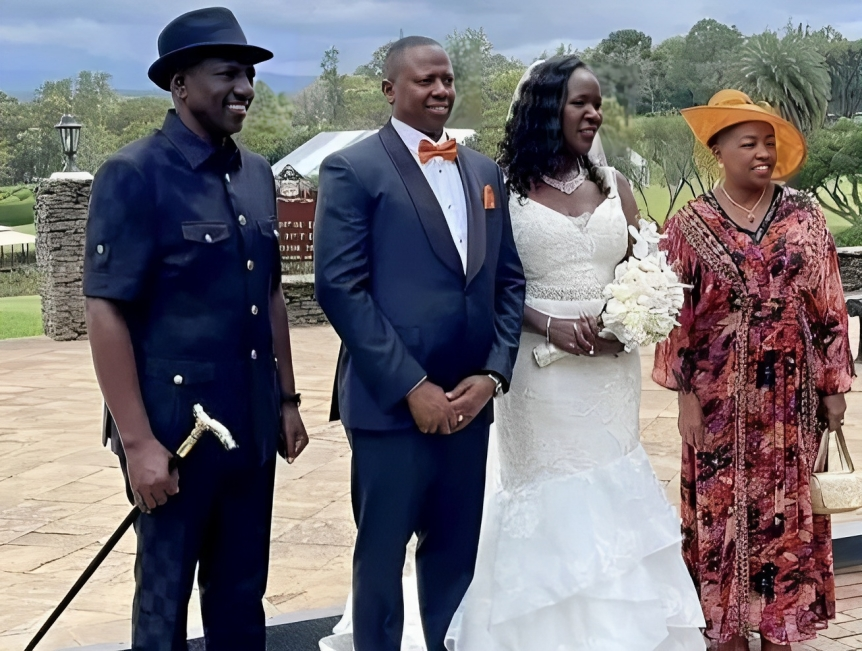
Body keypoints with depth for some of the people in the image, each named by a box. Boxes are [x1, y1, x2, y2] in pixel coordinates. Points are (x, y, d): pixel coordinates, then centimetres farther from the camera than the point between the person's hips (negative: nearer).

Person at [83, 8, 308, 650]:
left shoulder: (257, 174, 8)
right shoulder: (133, 175, -12)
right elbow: (106, 312, -15)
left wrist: (287, 398, 15)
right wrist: (137, 440, -18)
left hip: (252, 427, 6)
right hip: (173, 428, -6)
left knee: (242, 593, 16)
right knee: (166, 598, 10)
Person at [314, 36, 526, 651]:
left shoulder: (485, 172, 13)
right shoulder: (353, 169, -5)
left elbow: (509, 281, 11)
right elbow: (340, 288, -12)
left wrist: (493, 374, -3)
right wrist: (411, 386, -15)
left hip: (468, 401, 5)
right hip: (392, 403, -5)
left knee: (457, 555, 13)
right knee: (381, 556, 8)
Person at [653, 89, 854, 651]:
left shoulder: (804, 216, 1)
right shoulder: (690, 226, -2)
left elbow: (828, 304, 3)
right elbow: (677, 315, -1)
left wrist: (834, 384, 2)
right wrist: (685, 395, -4)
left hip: (790, 395, 1)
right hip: (721, 397, -1)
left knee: (788, 508, 7)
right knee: (722, 506, 6)